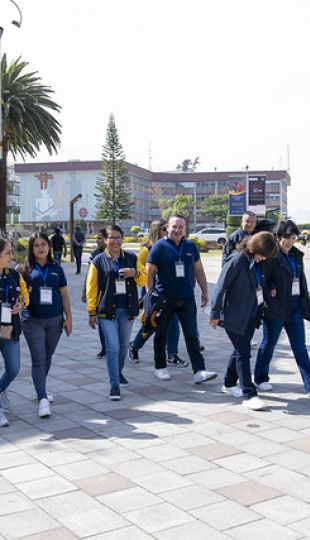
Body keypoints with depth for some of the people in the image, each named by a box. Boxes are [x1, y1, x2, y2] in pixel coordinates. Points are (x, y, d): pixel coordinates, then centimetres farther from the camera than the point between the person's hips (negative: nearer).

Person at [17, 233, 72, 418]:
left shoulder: (56, 269, 7)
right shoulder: (25, 268, 1)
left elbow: (64, 294, 9)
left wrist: (69, 317, 6)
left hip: (55, 320, 3)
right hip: (33, 321, -3)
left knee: (48, 357, 14)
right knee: (38, 359, -7)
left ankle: (41, 388, 34)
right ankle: (43, 399, -7)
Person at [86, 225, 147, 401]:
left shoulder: (132, 258, 5)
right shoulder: (99, 261, -3)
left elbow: (144, 279, 8)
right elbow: (92, 288, -2)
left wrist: (135, 273, -14)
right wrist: (92, 312, -4)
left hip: (128, 310, 3)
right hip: (107, 311, -3)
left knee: (123, 346, 17)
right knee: (113, 348, -9)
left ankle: (119, 373, 41)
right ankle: (114, 385, -2)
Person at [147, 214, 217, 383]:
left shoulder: (191, 246, 5)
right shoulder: (159, 246, -6)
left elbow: (198, 269, 13)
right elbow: (150, 272, -6)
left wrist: (204, 290, 12)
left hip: (187, 298, 3)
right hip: (164, 298, -2)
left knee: (192, 335, 0)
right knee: (161, 334, 11)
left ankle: (199, 371, -1)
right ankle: (160, 367, 27)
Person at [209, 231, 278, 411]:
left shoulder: (259, 263, 4)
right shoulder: (237, 261, -18)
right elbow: (221, 287, -16)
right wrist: (215, 314, -15)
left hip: (250, 316, 8)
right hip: (234, 315, -7)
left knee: (240, 350, 17)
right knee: (243, 353, -6)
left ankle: (229, 384, 33)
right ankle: (249, 394, -2)